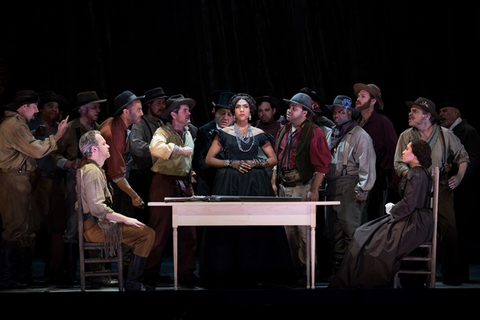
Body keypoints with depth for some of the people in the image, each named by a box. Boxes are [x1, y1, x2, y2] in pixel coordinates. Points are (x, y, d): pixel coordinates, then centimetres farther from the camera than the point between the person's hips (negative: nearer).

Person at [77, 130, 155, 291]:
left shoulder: (89, 168, 18)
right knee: (147, 233, -16)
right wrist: (125, 219, -17)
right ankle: (133, 284, -11)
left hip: (98, 223, 11)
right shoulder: (92, 171, -16)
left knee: (144, 231, 18)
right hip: (95, 226, -11)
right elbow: (97, 208, -25)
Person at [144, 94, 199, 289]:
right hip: (164, 184, -7)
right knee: (160, 232, -4)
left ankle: (186, 273, 14)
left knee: (188, 233, 6)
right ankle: (151, 276, 3)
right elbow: (156, 147, -33)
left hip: (183, 185, 7)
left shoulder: (188, 134, 16)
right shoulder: (163, 132, -9)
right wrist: (179, 150, -26)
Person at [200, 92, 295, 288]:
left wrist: (255, 163, -5)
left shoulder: (259, 134, 10)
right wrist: (231, 163, -8)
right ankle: (228, 273, -2)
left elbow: (274, 159, 12)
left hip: (256, 184, 1)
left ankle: (255, 271, 2)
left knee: (257, 229, -5)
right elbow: (209, 159, 5)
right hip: (229, 184, -1)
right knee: (228, 229, -6)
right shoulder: (224, 133, 6)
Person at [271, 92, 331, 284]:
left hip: (303, 188, -7)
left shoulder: (313, 132, -8)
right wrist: (275, 183, 11)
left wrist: (314, 190, -16)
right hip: (284, 187, 7)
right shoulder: (283, 132, 13)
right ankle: (292, 269, 19)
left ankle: (307, 271, 2)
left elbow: (322, 164, -12)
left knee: (305, 232, -5)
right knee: (289, 231, 11)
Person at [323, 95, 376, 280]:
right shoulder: (333, 134, 18)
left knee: (350, 229, -9)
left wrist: (362, 190, -17)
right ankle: (337, 268, 18)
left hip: (349, 188, -9)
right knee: (333, 230, 11)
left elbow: (366, 165, -13)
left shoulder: (359, 136, -8)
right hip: (332, 186, 9)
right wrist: (324, 185, 14)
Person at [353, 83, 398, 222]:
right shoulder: (357, 124, 13)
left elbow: (393, 150, -6)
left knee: (372, 219, -6)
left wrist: (390, 177, -9)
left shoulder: (382, 122, -3)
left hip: (377, 179, -5)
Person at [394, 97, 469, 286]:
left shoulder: (445, 135, 1)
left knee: (449, 230, -10)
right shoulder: (405, 136, 4)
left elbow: (462, 156, 12)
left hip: (441, 189, -1)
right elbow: (399, 164, 1)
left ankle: (450, 275, -1)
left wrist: (459, 176, -3)